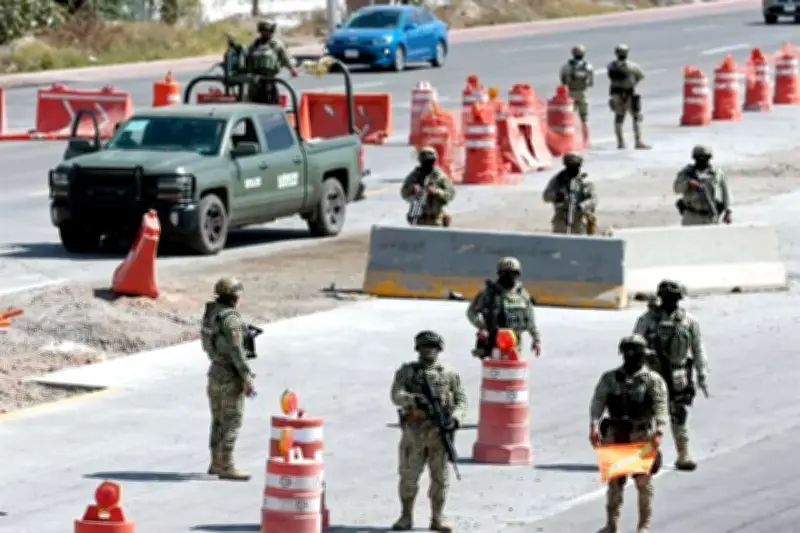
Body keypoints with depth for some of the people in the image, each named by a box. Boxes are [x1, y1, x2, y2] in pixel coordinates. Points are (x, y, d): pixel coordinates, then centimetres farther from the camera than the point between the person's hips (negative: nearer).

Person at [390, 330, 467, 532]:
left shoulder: (450, 374, 9)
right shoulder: (406, 371, 6)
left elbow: (461, 401, 6)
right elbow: (397, 396, -7)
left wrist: (454, 419, -13)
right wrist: (415, 400, -26)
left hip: (440, 433, 1)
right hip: (414, 432, -1)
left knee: (441, 477, 1)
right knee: (408, 476, 1)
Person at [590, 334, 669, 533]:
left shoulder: (653, 380, -2)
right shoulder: (610, 378, 6)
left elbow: (661, 408, -12)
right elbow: (598, 402, -1)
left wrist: (659, 432, -26)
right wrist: (593, 427, -16)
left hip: (642, 438, -2)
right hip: (616, 436, 2)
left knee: (644, 483, 1)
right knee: (615, 481, 7)